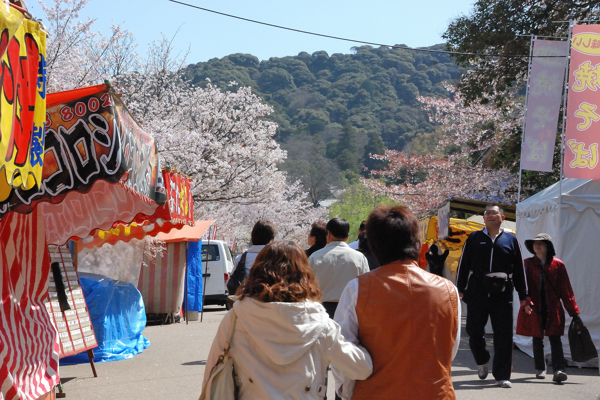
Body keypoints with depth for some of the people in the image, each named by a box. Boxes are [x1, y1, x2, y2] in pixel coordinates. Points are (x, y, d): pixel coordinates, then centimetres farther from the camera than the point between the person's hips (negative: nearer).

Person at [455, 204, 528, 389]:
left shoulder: (511, 240, 11)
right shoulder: (474, 238, 10)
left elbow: (519, 269, 13)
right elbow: (463, 264, 9)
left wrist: (523, 295, 9)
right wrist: (460, 288, 2)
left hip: (502, 293, 0)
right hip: (477, 292, 0)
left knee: (504, 336, -2)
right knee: (474, 331, 4)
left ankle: (502, 376, 6)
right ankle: (482, 361, 32)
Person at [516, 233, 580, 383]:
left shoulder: (557, 265, 3)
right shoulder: (528, 264, 4)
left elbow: (566, 290, 4)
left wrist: (573, 311, 1)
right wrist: (525, 303, -19)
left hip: (553, 309, -1)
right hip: (534, 309, 1)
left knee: (555, 338, -9)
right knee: (537, 339, 9)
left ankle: (558, 370, -14)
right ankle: (540, 369, 22)